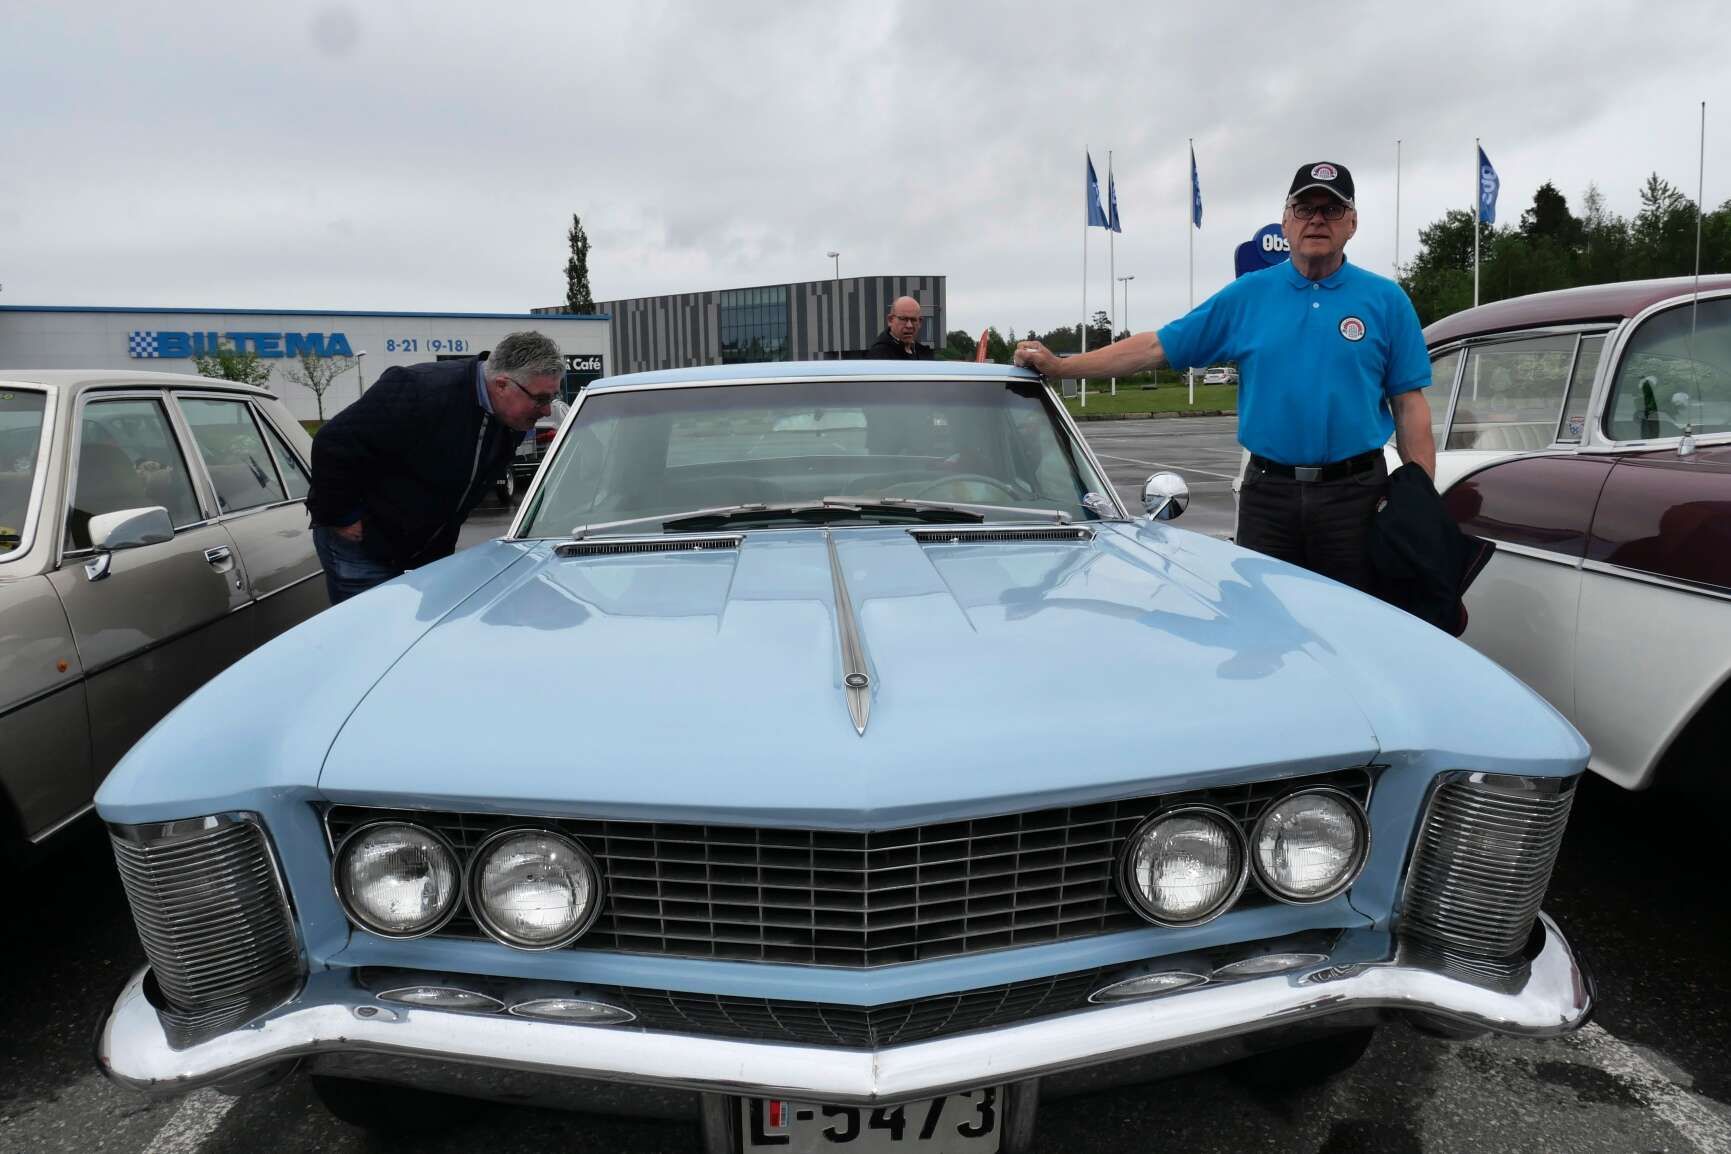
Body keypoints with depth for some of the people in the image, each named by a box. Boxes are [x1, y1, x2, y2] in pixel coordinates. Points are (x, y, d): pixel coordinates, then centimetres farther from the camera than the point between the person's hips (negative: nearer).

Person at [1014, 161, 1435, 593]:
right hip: (1267, 490, 1)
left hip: (1356, 492, 0)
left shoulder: (1386, 299, 4)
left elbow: (1410, 405, 3)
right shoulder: (1248, 294, 6)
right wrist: (1059, 366, -4)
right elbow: (1157, 347, 3)